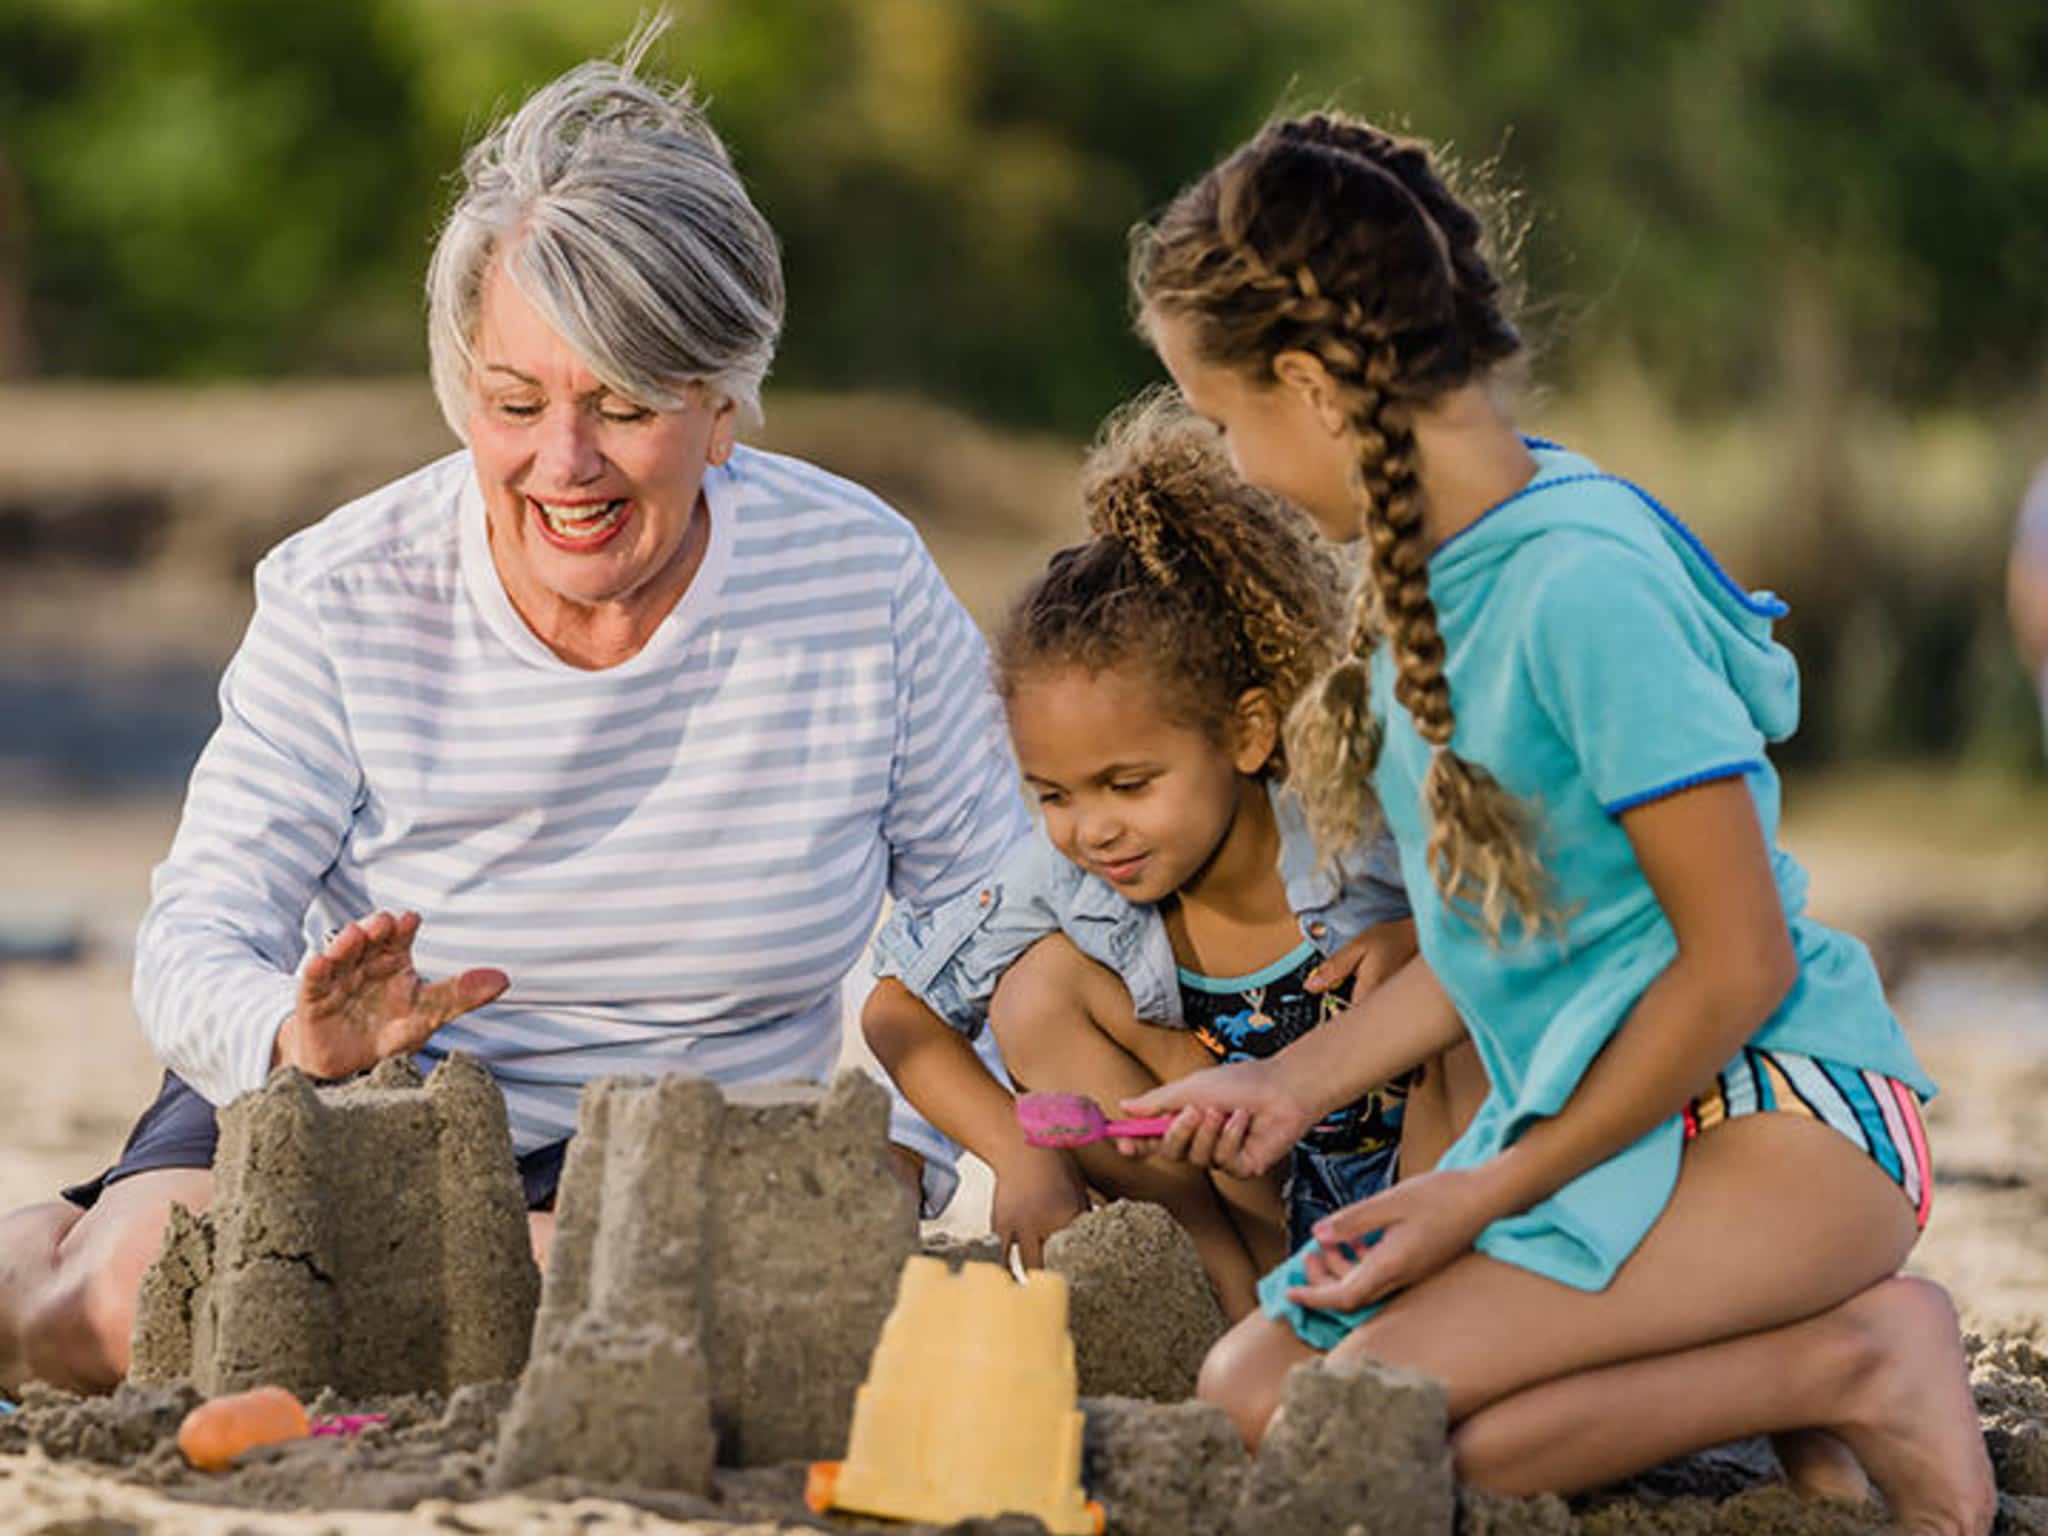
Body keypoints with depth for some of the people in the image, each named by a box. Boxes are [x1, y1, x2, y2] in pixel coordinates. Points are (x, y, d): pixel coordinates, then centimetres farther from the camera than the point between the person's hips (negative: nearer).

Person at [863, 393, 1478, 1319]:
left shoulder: (1358, 837, -25)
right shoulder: (1063, 884, -13)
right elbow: (898, 1008, 0)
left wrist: (1426, 942, -34)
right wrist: (1023, 1154, -14)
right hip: (1266, 1203, 4)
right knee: (1037, 989, -13)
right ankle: (1239, 1289, -14)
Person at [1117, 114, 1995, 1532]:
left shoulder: (1583, 580, -20)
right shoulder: (1430, 562, 8)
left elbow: (1738, 964, -18)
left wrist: (1493, 1195, -12)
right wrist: (1305, 1079, 18)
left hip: (1776, 1119, -9)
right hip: (1591, 1121, 9)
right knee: (1245, 1385, -6)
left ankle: (1851, 1367, -10)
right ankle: (1765, 1362, 0)